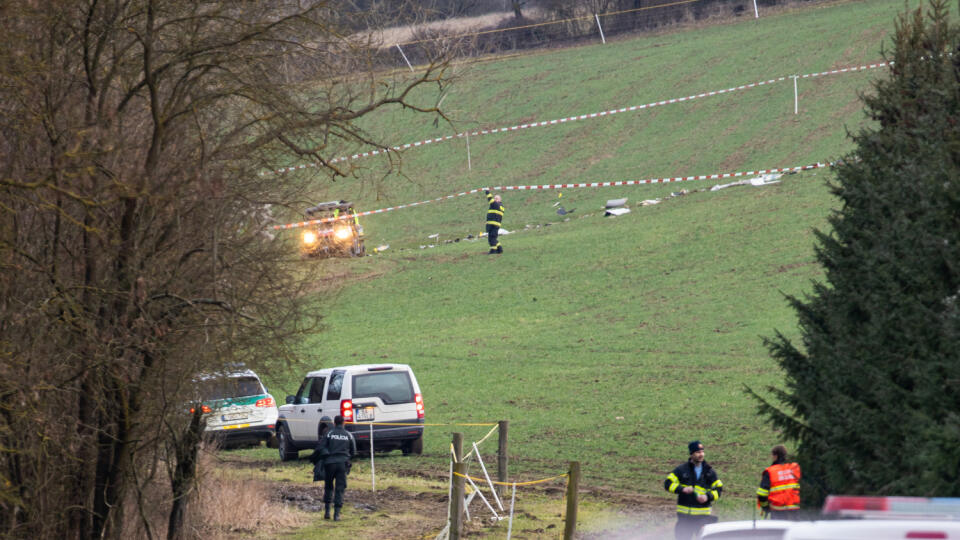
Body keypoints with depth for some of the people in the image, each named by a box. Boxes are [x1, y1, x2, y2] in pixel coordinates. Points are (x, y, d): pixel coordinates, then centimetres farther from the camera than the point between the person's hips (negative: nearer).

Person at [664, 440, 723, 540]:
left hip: (703, 516, 0)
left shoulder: (710, 471, 7)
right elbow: (668, 483, -1)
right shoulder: (682, 469, 3)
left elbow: (718, 488, 9)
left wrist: (708, 496, -10)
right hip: (684, 514, 0)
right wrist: (682, 489, -18)